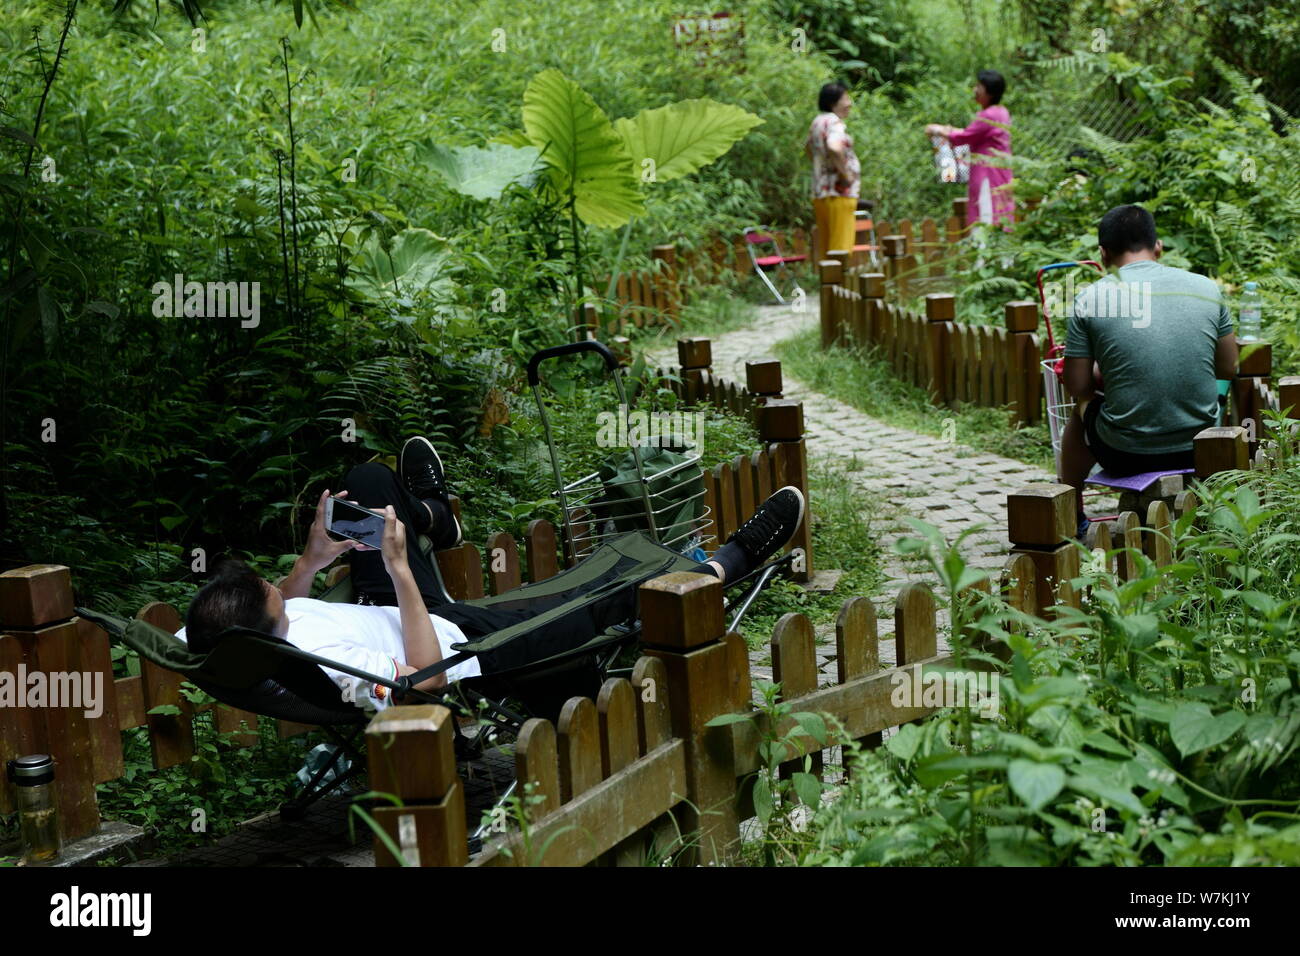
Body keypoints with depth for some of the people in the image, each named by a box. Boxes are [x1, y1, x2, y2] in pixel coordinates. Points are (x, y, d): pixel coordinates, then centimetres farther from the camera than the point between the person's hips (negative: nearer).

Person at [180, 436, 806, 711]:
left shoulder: (214, 641, -21)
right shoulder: (323, 669, -44)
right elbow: (427, 674, -34)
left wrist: (310, 560, -13)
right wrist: (400, 569, -37)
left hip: (384, 614, 7)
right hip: (462, 638, -7)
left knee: (369, 479, 13)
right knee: (618, 596, -1)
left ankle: (430, 513, 49)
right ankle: (729, 562, 26)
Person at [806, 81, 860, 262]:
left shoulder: (817, 122, 16)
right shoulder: (835, 123, -13)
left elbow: (808, 147, 36)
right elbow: (834, 147, -33)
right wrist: (845, 172, -21)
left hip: (819, 193, 9)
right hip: (839, 193, -9)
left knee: (825, 246, 12)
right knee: (841, 246, -9)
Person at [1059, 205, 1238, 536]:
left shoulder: (1090, 299, -8)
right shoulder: (1206, 288, 0)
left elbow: (1078, 387, -3)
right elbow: (1229, 369, 10)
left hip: (1126, 455, -3)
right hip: (1201, 450, 3)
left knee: (1082, 411, 32)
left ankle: (1071, 516, 47)